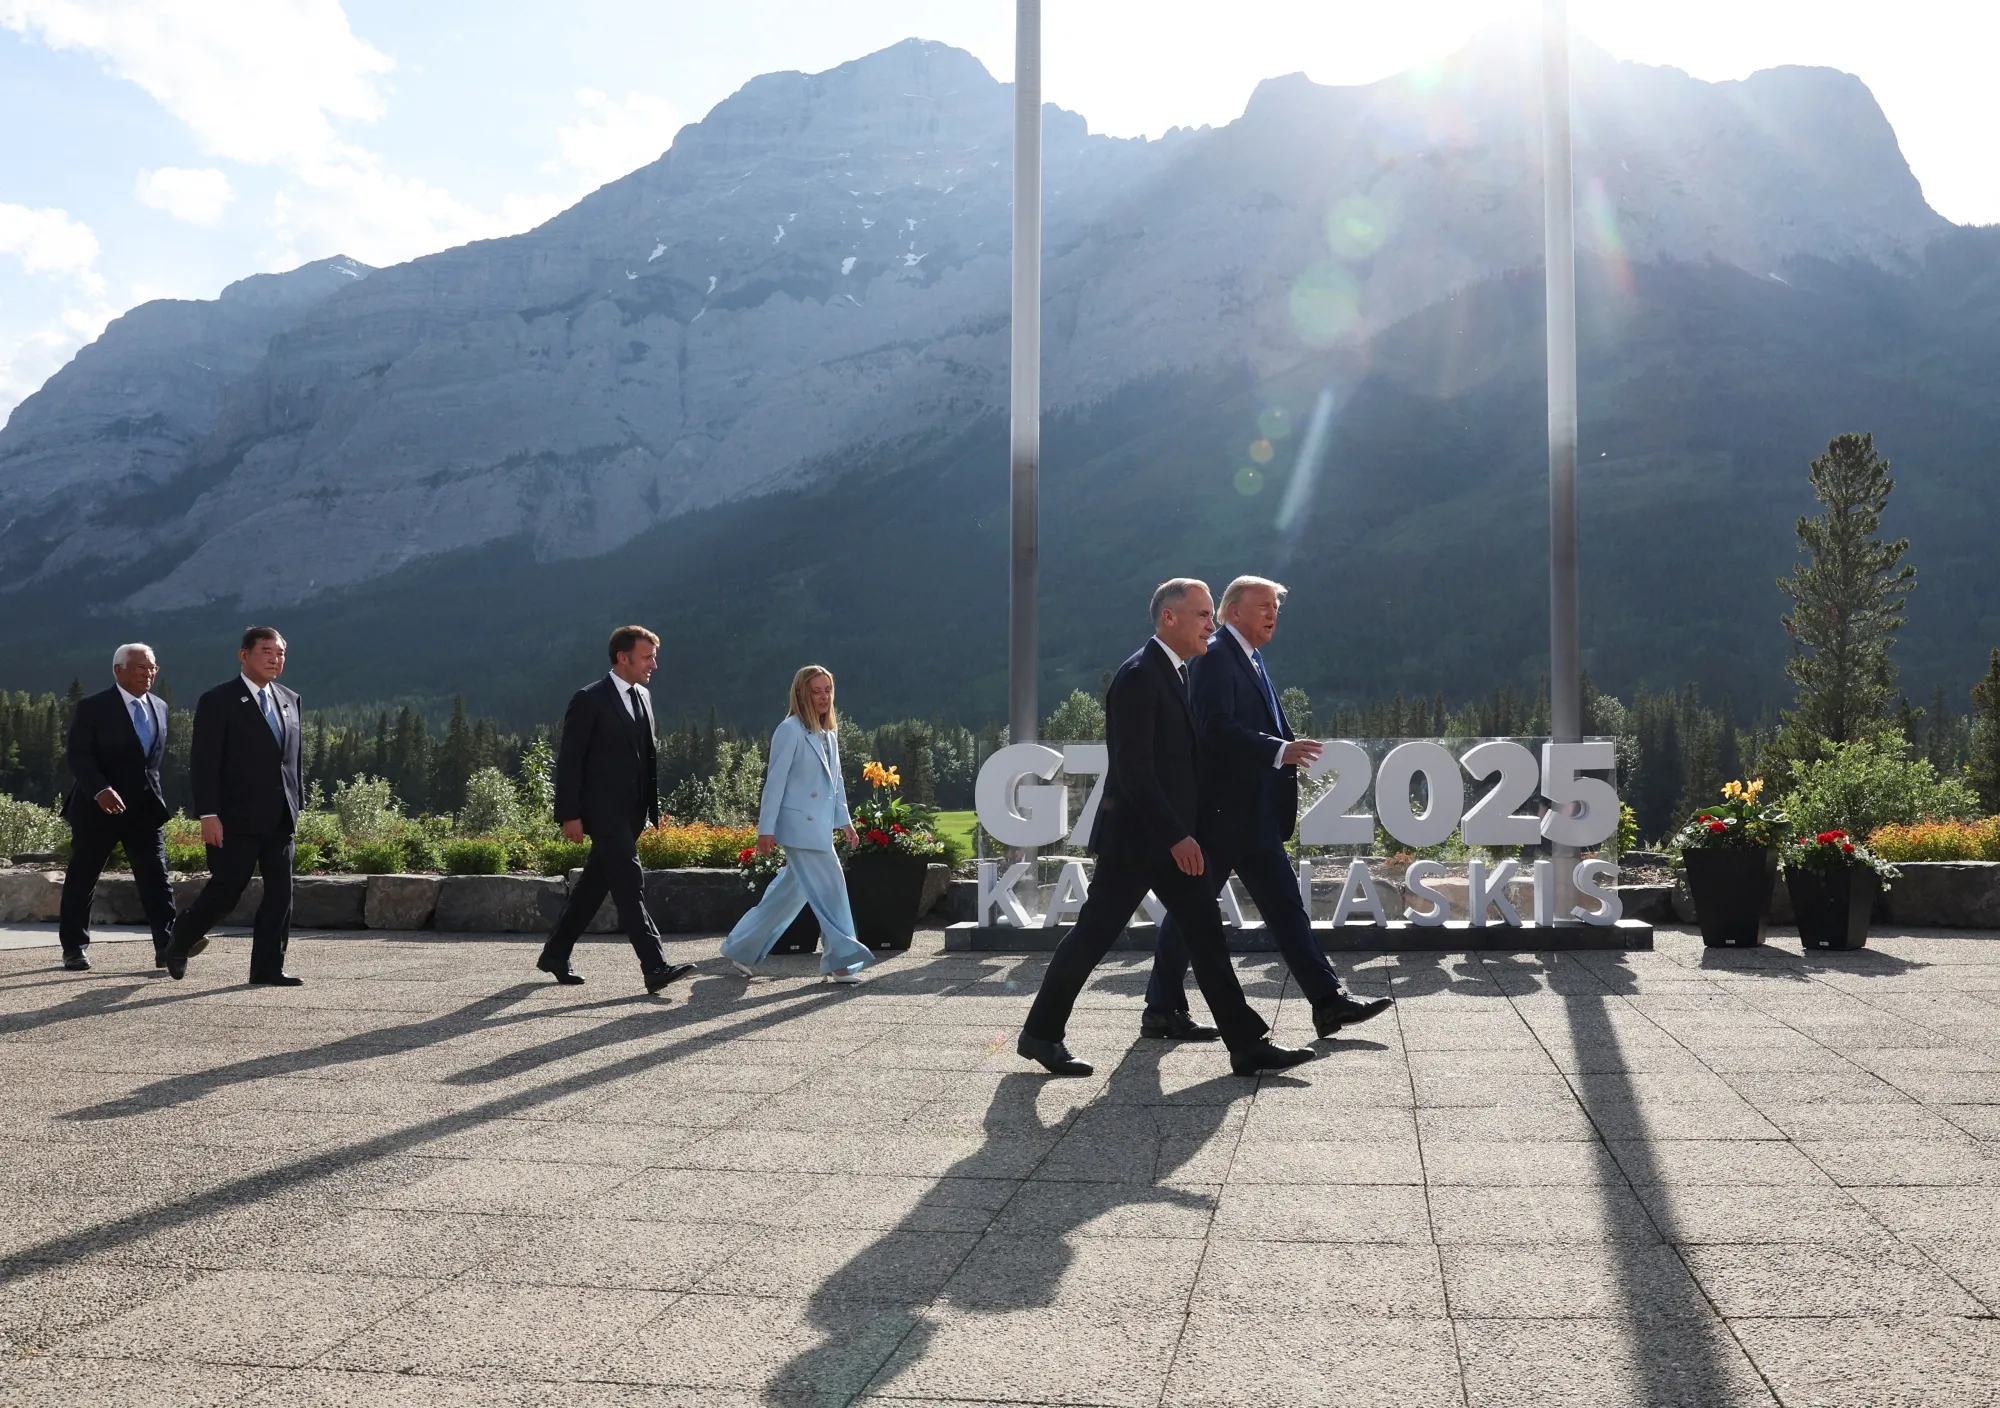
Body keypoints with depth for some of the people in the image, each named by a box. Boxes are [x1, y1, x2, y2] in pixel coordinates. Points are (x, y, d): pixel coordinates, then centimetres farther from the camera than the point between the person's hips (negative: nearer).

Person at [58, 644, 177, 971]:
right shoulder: (92, 708, -7)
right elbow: (78, 757, -14)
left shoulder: (159, 708, 11)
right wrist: (101, 790, -28)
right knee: (81, 880, 8)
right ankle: (74, 948, 20)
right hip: (97, 808, -4)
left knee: (156, 878, -6)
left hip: (145, 808, 4)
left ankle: (167, 948, -12)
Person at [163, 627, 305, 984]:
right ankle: (180, 943, 24)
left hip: (280, 818, 6)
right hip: (238, 819, -6)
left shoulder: (290, 700, 14)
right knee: (226, 888, -1)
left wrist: (298, 804, 15)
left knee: (280, 891, 1)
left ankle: (268, 966, 8)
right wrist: (208, 815, -15)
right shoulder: (218, 701, -5)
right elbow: (205, 763, -9)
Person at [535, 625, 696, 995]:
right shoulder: (589, 700, -9)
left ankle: (555, 954, 27)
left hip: (631, 813, 8)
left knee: (593, 885, 14)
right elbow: (569, 760, -10)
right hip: (603, 811, -8)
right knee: (629, 884, -12)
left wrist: (654, 808, 15)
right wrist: (570, 815, -14)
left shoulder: (643, 697, 14)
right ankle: (655, 967, -15)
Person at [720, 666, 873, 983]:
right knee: (830, 887, -8)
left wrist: (844, 819, 15)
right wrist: (766, 829, -14)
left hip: (819, 825, 9)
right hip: (799, 824, -9)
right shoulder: (790, 730, -11)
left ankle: (741, 950, 25)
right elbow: (775, 780, -13)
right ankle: (840, 959, -1)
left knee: (791, 892, 14)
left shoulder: (830, 732, 14)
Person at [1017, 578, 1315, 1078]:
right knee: (1093, 934, 1)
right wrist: (1176, 836, -22)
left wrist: (1183, 832, 15)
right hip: (1136, 835, -9)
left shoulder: (1174, 672, 13)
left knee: (1206, 934, 6)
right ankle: (1040, 1033, 16)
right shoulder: (1138, 677, -17)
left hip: (1171, 835, 9)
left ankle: (1247, 1043, 9)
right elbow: (1133, 771, -22)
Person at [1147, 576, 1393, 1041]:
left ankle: (1328, 1001, 11)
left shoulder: (1251, 662, 18)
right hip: (1222, 811, -9)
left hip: (1256, 817, 10)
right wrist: (1279, 752, -29)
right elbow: (1215, 728, -23)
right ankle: (1162, 1011, 10)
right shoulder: (1214, 657, -11)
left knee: (1285, 906, 8)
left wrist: (1284, 801, 16)